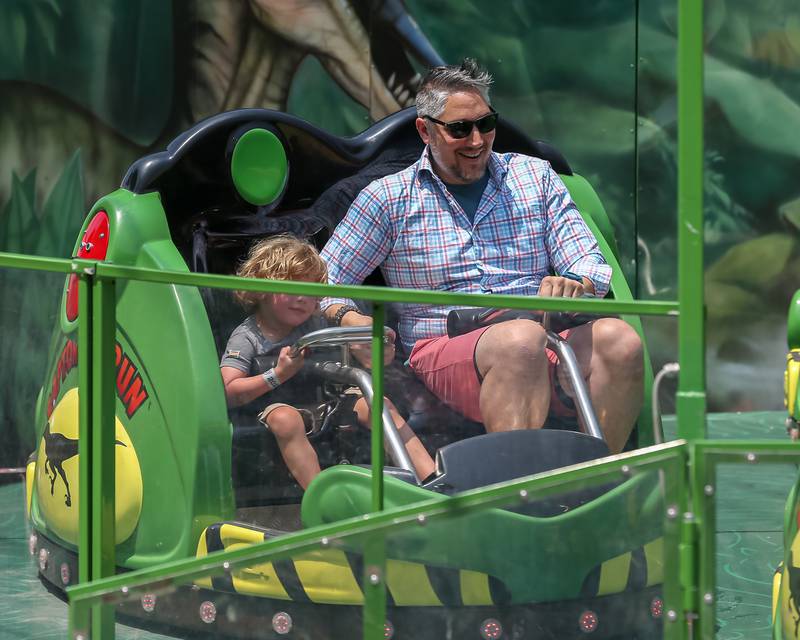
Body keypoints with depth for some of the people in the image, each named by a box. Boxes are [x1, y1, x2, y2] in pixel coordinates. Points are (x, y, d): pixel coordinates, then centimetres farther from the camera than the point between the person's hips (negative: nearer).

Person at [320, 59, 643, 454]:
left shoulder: (535, 177, 17)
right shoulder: (390, 199, 11)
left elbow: (589, 262, 11)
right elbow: (325, 282, 11)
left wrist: (575, 287, -15)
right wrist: (353, 322, -13)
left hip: (547, 351, 3)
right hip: (446, 352, -3)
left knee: (619, 340, -30)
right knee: (522, 338, -37)